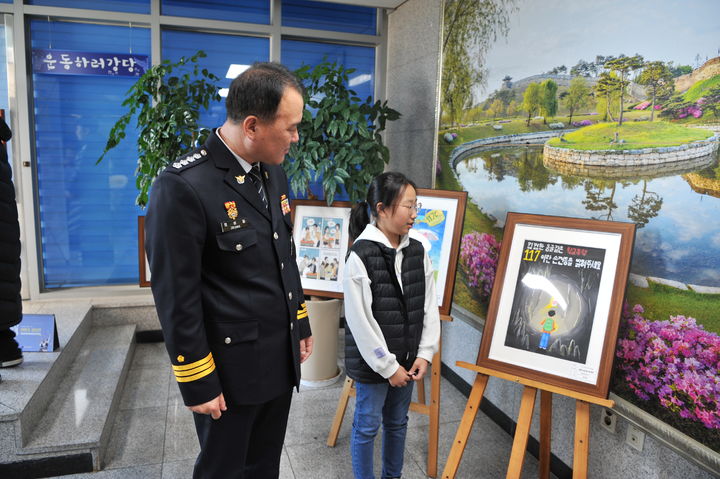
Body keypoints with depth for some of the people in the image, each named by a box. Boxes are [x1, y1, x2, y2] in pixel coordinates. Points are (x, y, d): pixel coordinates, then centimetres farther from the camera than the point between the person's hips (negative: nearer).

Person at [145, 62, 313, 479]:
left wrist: (301, 324, 16)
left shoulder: (274, 173, 4)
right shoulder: (183, 187, -21)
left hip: (281, 361, 7)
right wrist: (198, 383, -14)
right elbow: (176, 298, -18)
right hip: (230, 370, -7)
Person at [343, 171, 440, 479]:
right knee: (367, 426, 11)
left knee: (398, 422, 21)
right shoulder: (359, 256, -18)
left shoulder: (417, 252, 0)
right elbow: (360, 321, -18)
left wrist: (424, 354, -2)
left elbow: (430, 307, 4)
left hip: (407, 359, 6)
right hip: (372, 362, -5)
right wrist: (388, 366, -14)